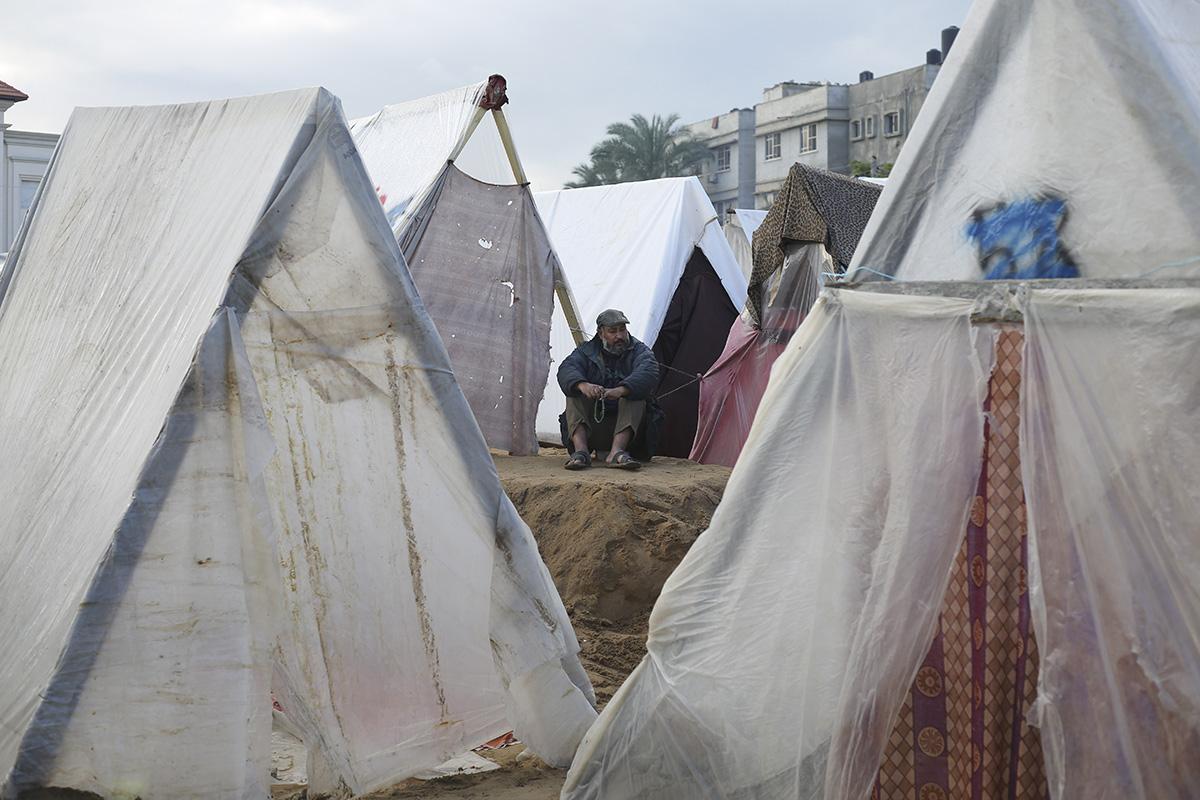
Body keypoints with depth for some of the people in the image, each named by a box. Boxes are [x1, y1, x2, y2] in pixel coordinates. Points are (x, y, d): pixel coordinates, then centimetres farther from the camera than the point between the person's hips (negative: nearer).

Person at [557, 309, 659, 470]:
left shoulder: (639, 351, 5)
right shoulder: (586, 351, 10)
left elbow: (648, 373, -19)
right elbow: (567, 369, -13)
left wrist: (620, 390, -40)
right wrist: (583, 385, -38)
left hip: (626, 421, -1)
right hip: (591, 422, 1)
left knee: (635, 393, -26)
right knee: (575, 393, -21)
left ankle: (617, 451, -46)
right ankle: (581, 450, -43)